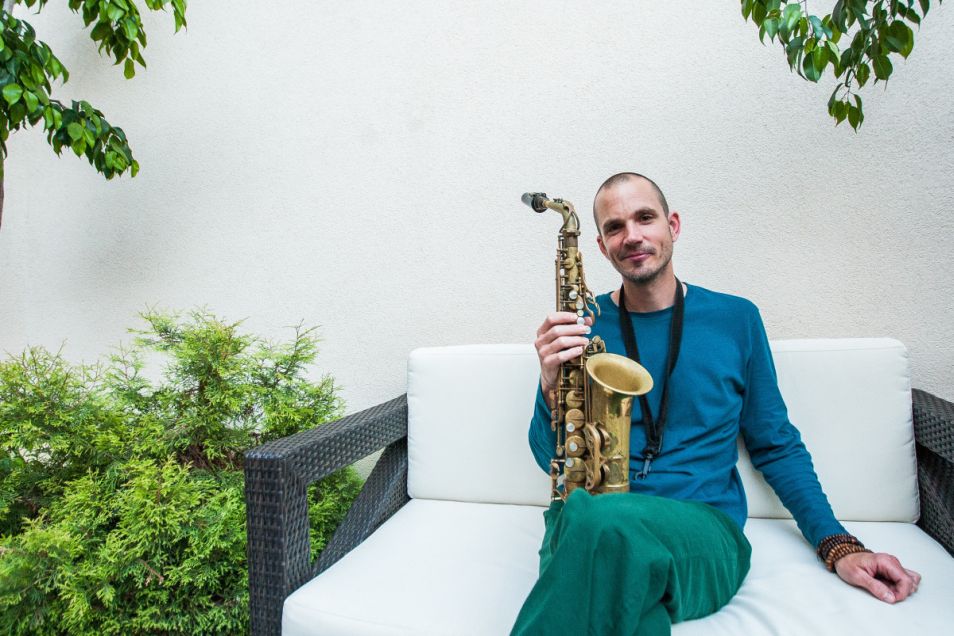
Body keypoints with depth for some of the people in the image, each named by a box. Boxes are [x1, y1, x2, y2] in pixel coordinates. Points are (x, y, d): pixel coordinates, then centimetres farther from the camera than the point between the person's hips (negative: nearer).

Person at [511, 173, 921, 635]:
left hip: (702, 532, 1)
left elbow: (776, 444, 16)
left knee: (599, 523, -35)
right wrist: (551, 386, -13)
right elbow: (552, 459, 7)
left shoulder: (736, 319, 8)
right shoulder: (582, 324, 6)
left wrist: (838, 546, 5)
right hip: (586, 522, 0)